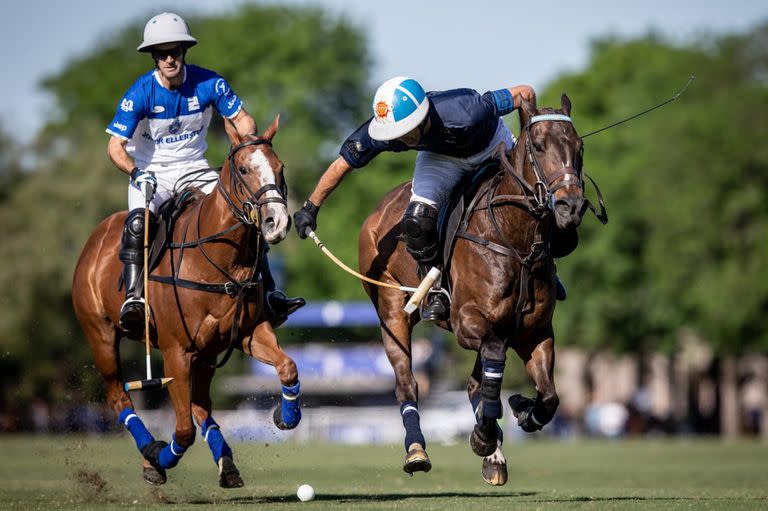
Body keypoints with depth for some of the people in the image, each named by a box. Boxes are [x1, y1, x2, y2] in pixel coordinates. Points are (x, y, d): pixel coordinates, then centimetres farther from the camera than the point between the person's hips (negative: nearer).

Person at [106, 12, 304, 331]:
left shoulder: (209, 83, -12)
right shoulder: (140, 94, -18)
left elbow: (241, 119, -1)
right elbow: (115, 146, -18)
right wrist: (136, 173, -37)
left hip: (194, 170, 3)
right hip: (150, 173, -2)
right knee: (138, 222, -32)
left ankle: (268, 295, -7)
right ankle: (132, 297, -32)